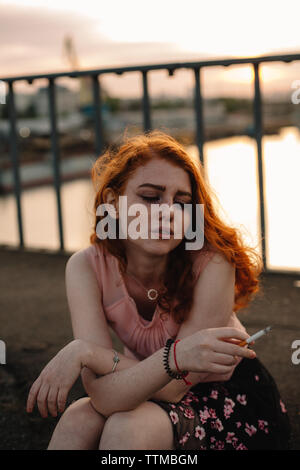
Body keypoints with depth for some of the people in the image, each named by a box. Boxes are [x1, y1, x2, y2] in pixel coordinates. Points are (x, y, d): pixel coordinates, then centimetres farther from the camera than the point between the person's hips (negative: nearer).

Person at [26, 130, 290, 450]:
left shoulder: (211, 264, -27)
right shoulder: (86, 267, -18)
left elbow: (174, 389, -26)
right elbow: (103, 397, -29)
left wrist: (84, 351, -37)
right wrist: (176, 356, -46)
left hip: (236, 408, -3)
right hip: (148, 396, 3)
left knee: (128, 427, -31)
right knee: (79, 417, -27)